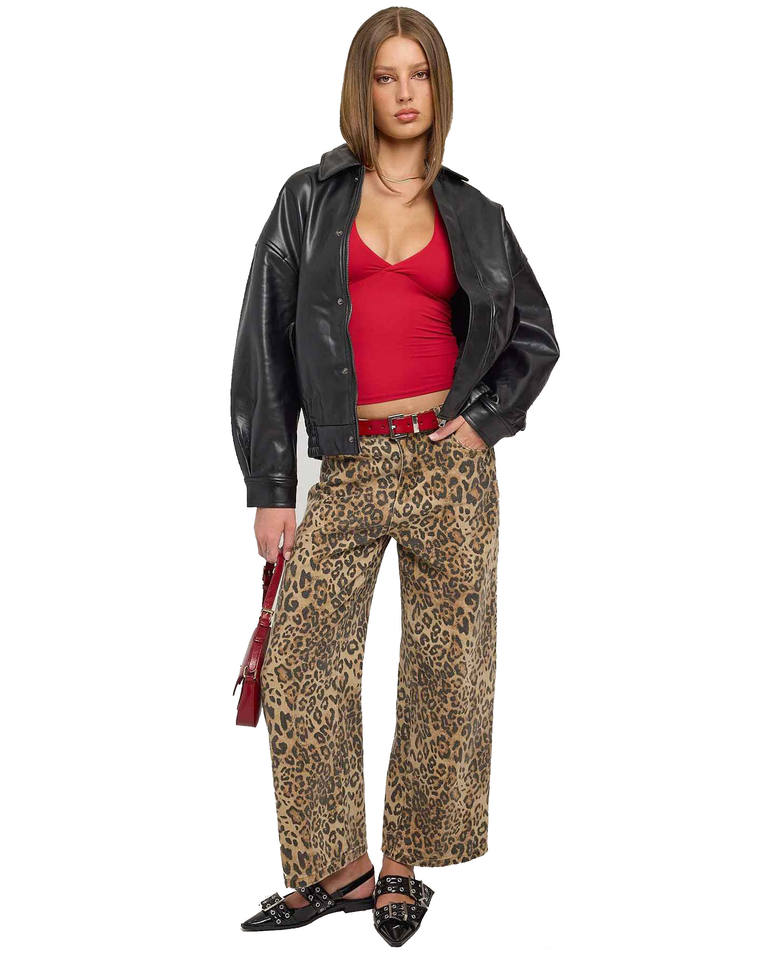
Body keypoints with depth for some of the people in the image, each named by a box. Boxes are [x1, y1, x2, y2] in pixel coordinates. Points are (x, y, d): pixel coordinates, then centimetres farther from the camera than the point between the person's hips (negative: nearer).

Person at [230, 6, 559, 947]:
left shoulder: (472, 215, 9)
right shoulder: (311, 198, 5)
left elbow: (536, 333, 17)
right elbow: (266, 343, 2)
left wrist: (488, 419, -1)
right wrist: (270, 488, -3)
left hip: (450, 463, 0)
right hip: (350, 468, 0)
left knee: (445, 670, 4)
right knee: (300, 672, -5)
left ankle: (408, 867, 20)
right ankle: (336, 868, 12)